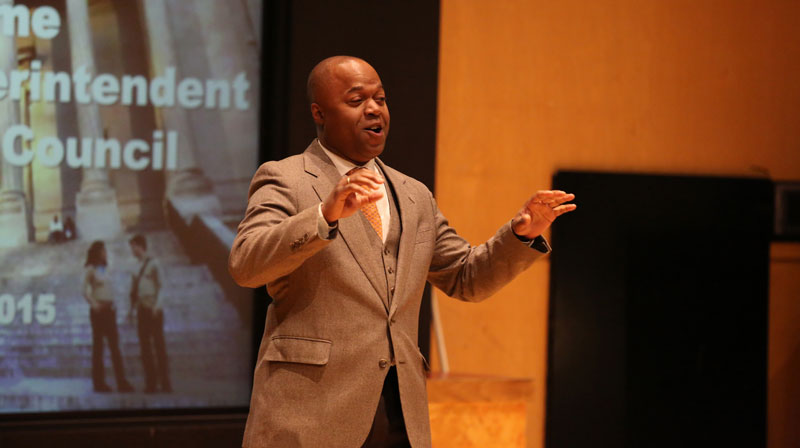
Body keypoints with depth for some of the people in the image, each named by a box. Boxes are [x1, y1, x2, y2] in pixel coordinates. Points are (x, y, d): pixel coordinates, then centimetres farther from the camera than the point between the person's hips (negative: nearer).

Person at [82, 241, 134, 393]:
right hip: (98, 310, -7)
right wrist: (94, 305, -21)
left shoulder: (104, 269, 15)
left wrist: (113, 306, 10)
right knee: (98, 345, -2)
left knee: (115, 345, 3)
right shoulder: (91, 269, -4)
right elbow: (85, 291, -9)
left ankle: (121, 382, 1)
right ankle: (99, 382, 1)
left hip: (109, 309, 7)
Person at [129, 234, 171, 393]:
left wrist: (156, 306, -17)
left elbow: (158, 286, -8)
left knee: (159, 344, -7)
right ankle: (151, 383, 3)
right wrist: (132, 308, 12)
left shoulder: (153, 264, -3)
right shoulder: (138, 267, 16)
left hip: (154, 310, -6)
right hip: (142, 310, 6)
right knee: (145, 346, 2)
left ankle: (165, 382, -5)